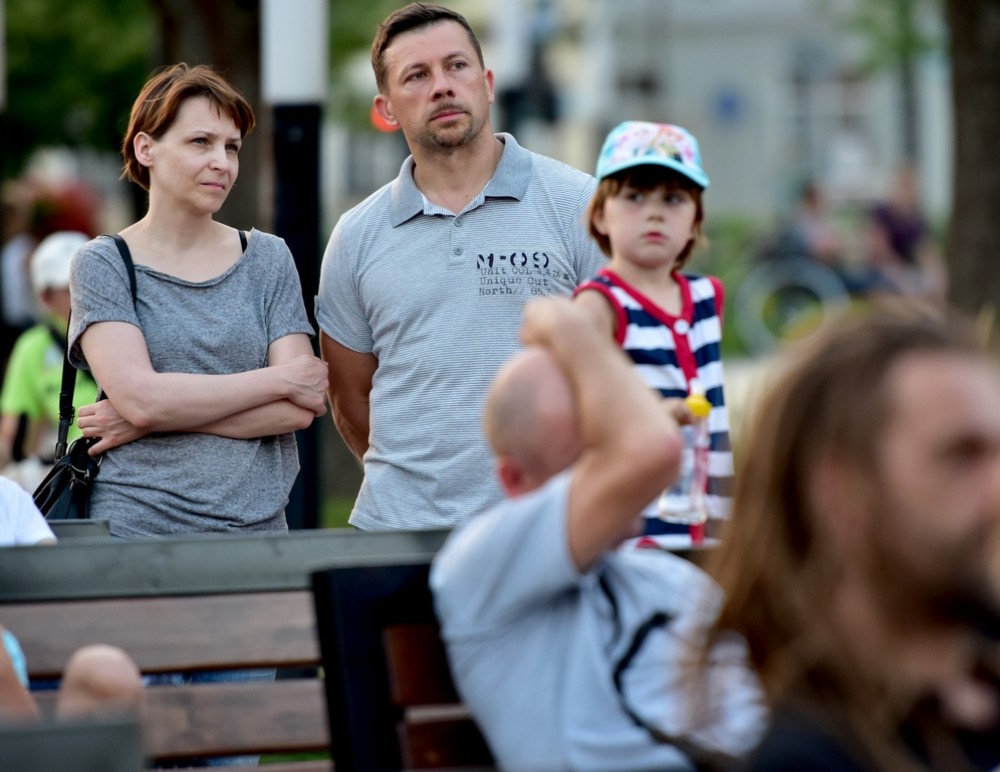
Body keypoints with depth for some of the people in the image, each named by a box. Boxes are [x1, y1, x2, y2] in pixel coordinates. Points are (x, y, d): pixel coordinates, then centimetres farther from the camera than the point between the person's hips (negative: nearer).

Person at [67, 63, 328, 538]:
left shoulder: (267, 259, 8)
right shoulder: (103, 265, 3)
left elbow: (298, 410, -2)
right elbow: (139, 396, -11)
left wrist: (150, 419, -10)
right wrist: (284, 377, -6)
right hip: (136, 530, -2)